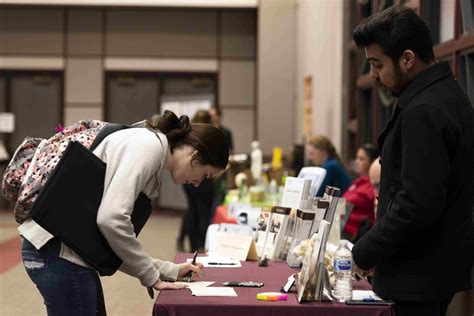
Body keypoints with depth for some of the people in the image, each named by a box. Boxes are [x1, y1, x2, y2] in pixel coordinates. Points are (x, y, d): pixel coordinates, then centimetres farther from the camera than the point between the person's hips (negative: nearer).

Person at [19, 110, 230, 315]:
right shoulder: (150, 144, -12)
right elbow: (111, 219, -24)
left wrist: (171, 270, 13)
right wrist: (151, 277, -12)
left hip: (72, 251, 10)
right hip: (59, 250, -10)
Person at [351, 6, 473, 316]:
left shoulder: (424, 112, -22)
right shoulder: (448, 93, 10)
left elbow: (418, 205, -26)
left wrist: (364, 254, -14)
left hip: (422, 274, -10)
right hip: (442, 262, 10)